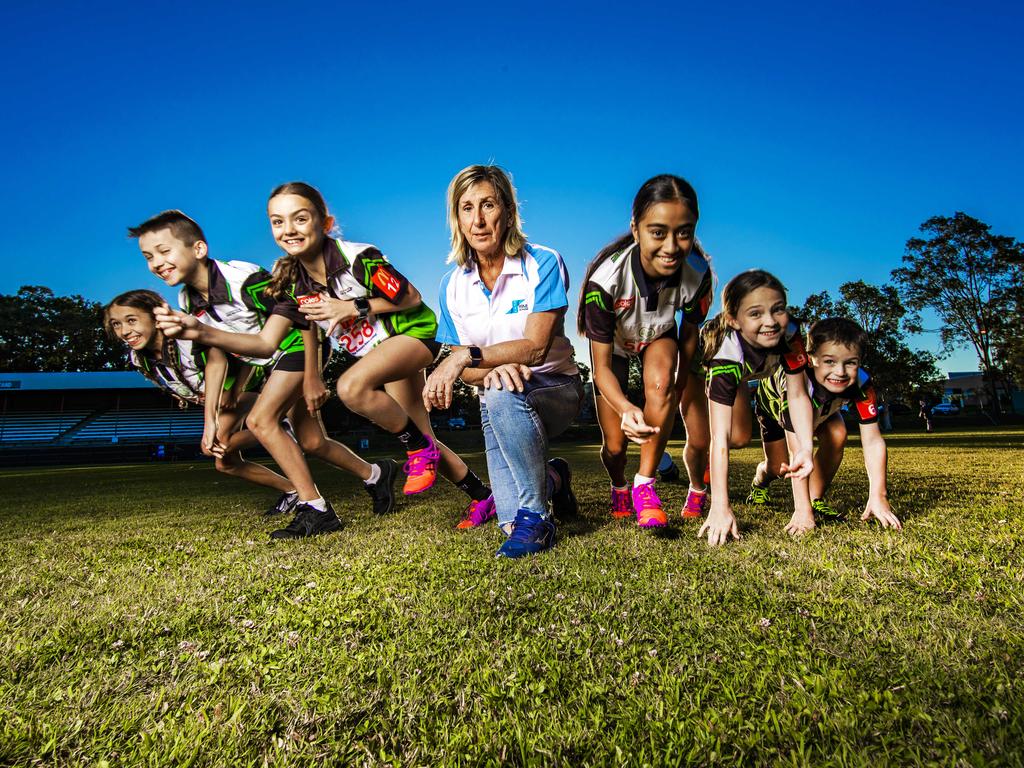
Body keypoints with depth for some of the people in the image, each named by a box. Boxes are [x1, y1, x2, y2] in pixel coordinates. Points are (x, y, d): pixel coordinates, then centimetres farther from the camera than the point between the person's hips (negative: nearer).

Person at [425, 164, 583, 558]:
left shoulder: (543, 264, -11)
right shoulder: (453, 284, 1)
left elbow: (536, 348, -19)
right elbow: (462, 366, -1)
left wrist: (470, 356, -31)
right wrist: (495, 368, -24)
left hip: (555, 389, -4)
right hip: (498, 404, 4)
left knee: (502, 395, -38)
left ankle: (535, 516, -22)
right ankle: (552, 479, 18)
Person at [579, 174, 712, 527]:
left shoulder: (698, 274, -32)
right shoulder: (605, 279, -41)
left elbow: (690, 332, -11)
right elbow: (602, 366, -36)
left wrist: (677, 389, -2)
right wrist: (625, 408, -56)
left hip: (658, 338, 1)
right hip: (613, 344, -1)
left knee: (660, 381, -35)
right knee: (614, 446, 0)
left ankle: (645, 485, -18)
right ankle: (619, 488, 38)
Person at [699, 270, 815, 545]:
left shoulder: (788, 334, -34)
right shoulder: (728, 354, -46)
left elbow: (797, 395, -26)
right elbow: (720, 437, -50)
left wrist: (805, 449, -42)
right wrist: (720, 507, -54)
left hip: (745, 374, 5)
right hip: (701, 370, -4)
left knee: (740, 436, -9)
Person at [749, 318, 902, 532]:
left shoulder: (861, 384, -36)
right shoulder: (798, 384, -49)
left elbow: (873, 441, -34)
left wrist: (878, 497, -43)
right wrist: (802, 510, -52)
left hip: (821, 406, 3)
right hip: (773, 402, -3)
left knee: (836, 436, -24)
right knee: (777, 467, -2)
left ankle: (816, 499, -6)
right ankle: (760, 481, 36)